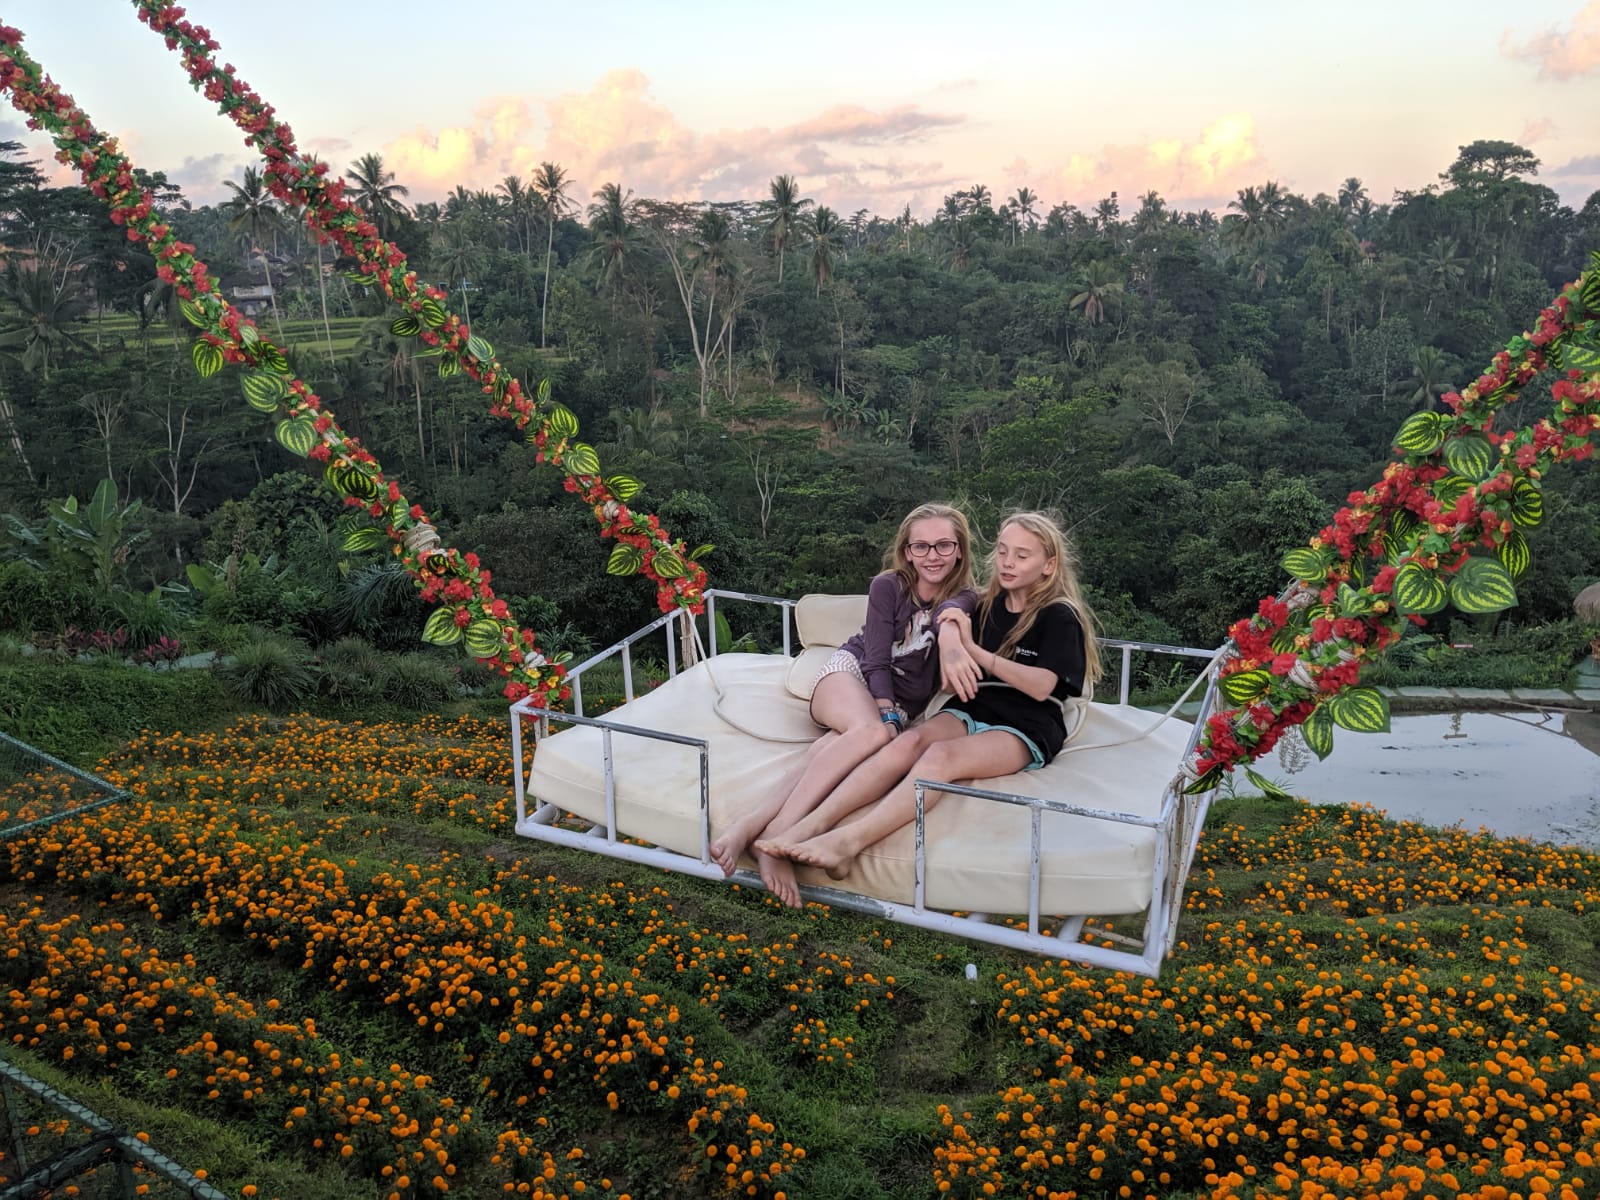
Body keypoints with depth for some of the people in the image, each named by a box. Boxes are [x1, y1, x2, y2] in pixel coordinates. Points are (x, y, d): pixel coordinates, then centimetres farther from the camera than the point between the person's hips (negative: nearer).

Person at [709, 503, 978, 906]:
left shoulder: (965, 599, 1)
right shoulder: (888, 586, -2)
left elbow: (951, 610, -25)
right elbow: (875, 660, -8)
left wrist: (950, 625, -50)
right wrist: (886, 717, -24)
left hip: (900, 704, 2)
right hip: (850, 670, -2)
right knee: (872, 731, -39)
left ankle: (759, 821, -48)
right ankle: (775, 833, -50)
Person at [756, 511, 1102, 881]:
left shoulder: (1060, 617, 0)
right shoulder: (988, 606, 15)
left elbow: (1041, 686, -13)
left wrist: (974, 650, -16)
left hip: (1025, 729, -5)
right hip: (972, 711, 5)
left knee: (941, 754, -36)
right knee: (910, 742, -30)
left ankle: (850, 840, -56)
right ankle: (812, 825, -47)